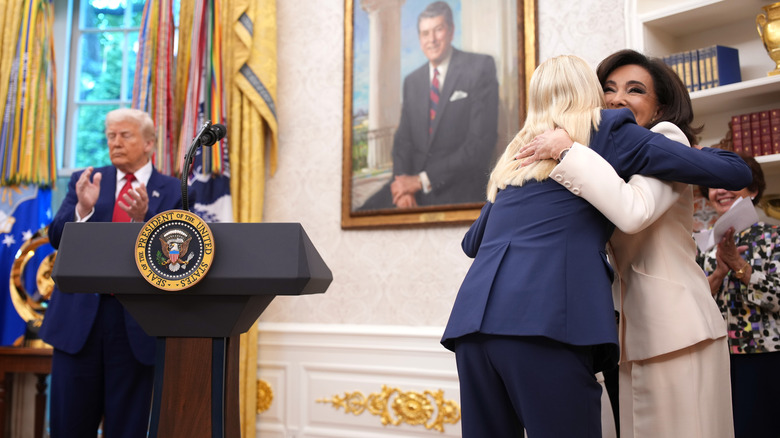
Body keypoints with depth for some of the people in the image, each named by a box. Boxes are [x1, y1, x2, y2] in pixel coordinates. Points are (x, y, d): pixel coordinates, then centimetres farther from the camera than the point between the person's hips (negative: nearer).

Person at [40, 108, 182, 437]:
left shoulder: (171, 191, 3)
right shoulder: (85, 181, 12)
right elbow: (56, 237, 2)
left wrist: (142, 218, -24)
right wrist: (82, 208, -17)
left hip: (136, 322, -2)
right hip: (80, 315, 2)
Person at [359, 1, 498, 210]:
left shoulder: (480, 67, -1)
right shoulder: (412, 81, 16)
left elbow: (482, 141, -10)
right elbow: (403, 138, 13)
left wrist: (422, 180, -12)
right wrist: (404, 185, -9)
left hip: (459, 189, -5)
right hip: (413, 183, 5)